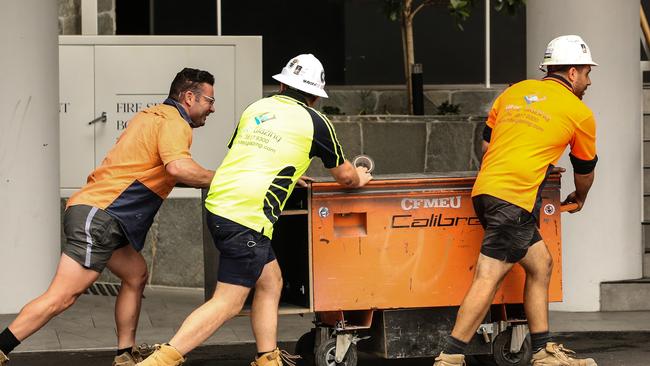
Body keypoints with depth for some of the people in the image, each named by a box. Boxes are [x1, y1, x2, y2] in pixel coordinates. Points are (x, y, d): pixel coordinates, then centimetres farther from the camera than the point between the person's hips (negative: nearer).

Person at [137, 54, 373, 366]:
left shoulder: (256, 109, 19)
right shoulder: (314, 122, 4)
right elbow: (346, 177, 17)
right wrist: (359, 178, 40)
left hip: (218, 203, 7)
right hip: (247, 217, -7)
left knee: (270, 281, 20)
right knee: (227, 303, -8)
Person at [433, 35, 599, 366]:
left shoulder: (514, 92, 20)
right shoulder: (579, 113, 6)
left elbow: (486, 143, 26)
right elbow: (585, 170, 20)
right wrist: (578, 199, 41)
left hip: (485, 188, 8)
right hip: (514, 198, -8)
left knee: (540, 264, 17)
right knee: (488, 278, -11)